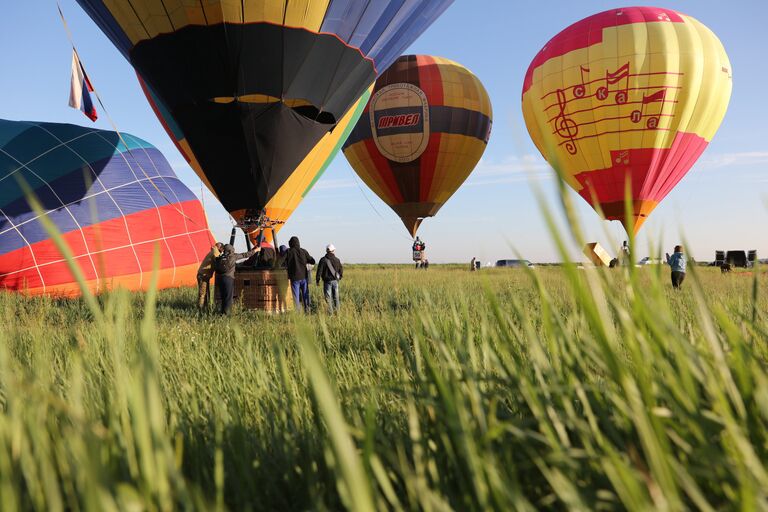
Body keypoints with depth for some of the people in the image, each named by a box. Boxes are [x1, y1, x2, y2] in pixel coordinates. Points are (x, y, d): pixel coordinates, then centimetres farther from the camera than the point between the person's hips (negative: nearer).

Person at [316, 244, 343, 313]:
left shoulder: (323, 260, -9)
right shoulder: (337, 260, 3)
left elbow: (319, 271, -10)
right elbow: (341, 270, 11)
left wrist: (317, 280, -1)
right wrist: (339, 278, 26)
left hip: (327, 281, -3)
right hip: (335, 281, 4)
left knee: (328, 297, 0)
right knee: (336, 297, 13)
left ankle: (330, 312, -3)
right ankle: (337, 311, 16)